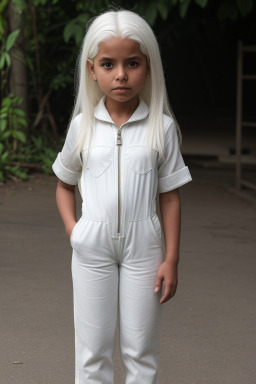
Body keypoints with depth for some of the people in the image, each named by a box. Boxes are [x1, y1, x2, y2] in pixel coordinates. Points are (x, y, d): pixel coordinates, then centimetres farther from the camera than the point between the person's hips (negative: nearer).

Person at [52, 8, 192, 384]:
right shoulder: (82, 126, 0)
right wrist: (71, 226, -3)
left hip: (143, 245, -1)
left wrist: (171, 259, -3)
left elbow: (169, 196, -1)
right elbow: (64, 183, 14)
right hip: (92, 247, 1)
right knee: (92, 349, 8)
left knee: (141, 351, 8)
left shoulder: (162, 127, -4)